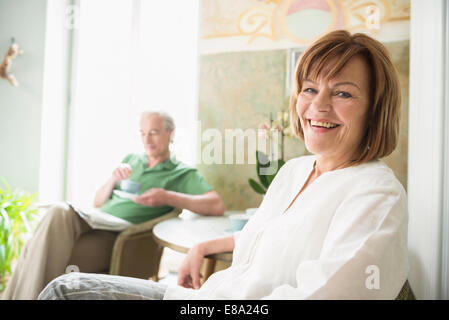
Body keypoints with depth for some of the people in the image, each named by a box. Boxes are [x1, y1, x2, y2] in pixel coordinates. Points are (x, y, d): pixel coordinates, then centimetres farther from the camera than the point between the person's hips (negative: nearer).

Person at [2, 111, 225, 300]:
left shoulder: (183, 174, 7)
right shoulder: (131, 160, 24)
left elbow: (217, 207, -9)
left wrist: (168, 197, -18)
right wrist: (113, 180, 2)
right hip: (93, 222, 5)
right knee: (59, 212, -28)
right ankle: (20, 294, -28)